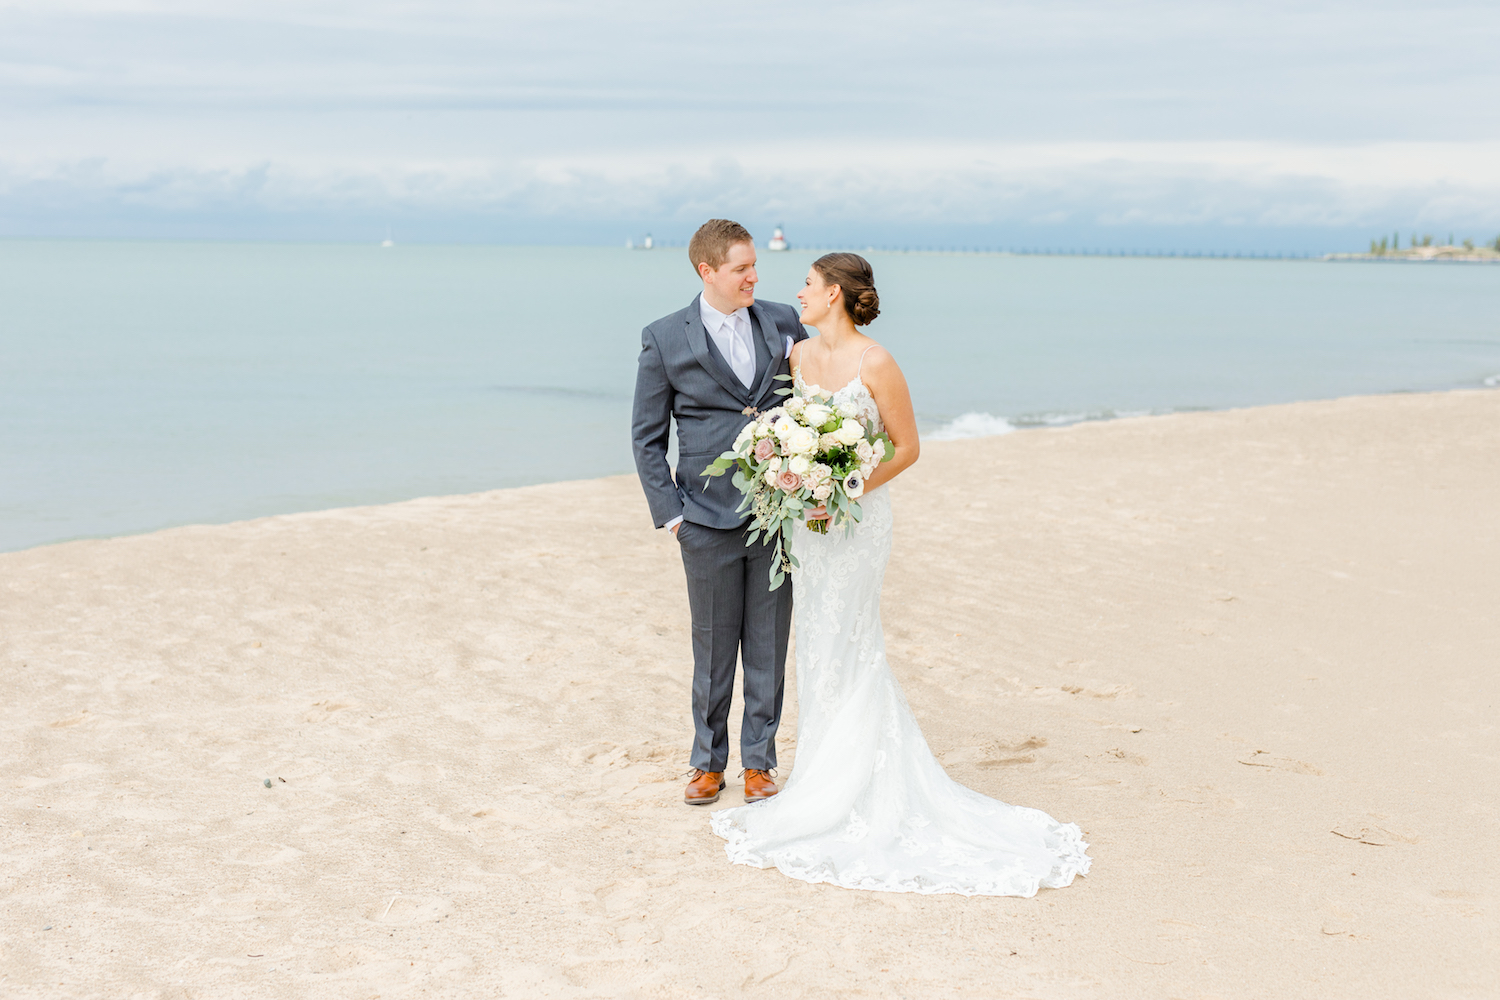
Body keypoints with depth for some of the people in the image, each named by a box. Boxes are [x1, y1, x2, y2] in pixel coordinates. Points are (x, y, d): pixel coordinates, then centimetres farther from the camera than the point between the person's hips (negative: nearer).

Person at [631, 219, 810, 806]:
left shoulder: (783, 322, 5)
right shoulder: (664, 340, -2)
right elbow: (646, 436, 2)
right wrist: (669, 511, -4)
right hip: (708, 519, -2)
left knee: (768, 646, 9)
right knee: (713, 647, 8)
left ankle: (759, 761, 22)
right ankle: (708, 762, 24)